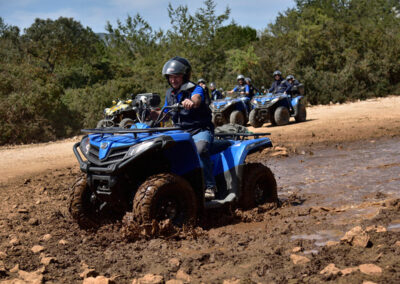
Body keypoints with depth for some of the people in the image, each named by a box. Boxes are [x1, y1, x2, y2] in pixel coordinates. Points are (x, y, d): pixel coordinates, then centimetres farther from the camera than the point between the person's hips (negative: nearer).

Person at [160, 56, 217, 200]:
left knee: (200, 150, -36)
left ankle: (209, 187, -32)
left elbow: (197, 99, -33)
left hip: (200, 130, -6)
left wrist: (191, 102, -58)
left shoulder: (196, 89, -8)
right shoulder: (169, 93, 13)